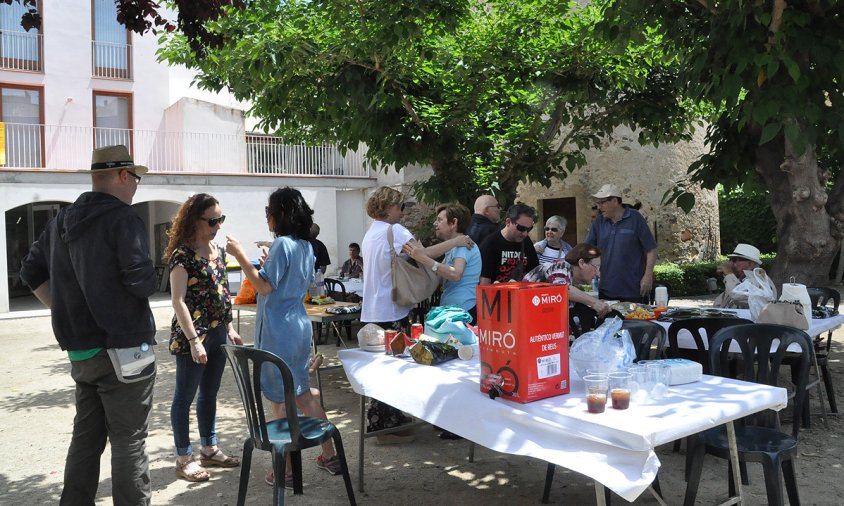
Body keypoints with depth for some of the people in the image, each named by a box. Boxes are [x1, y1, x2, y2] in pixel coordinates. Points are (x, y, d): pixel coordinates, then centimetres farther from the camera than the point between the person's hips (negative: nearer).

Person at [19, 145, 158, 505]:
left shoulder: (62, 220, 11)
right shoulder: (123, 218, -14)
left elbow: (30, 271, 18)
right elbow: (141, 281, -21)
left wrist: (63, 308, 17)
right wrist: (152, 281, 1)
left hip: (80, 350, 8)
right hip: (123, 350, -7)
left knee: (86, 437, 18)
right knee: (129, 441, 2)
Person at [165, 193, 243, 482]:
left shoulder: (217, 250, 9)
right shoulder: (182, 254, -14)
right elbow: (178, 301, -17)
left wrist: (229, 328, 14)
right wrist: (194, 341, -20)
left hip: (217, 334, 8)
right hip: (192, 336, -8)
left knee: (210, 394, 17)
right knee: (185, 397, 6)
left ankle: (209, 449, 30)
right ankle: (184, 459, 17)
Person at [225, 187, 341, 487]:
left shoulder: (282, 244, -15)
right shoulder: (306, 246, 11)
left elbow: (264, 286, -17)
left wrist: (240, 255, -13)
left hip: (278, 330, -9)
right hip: (299, 326, 9)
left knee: (280, 400, 2)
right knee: (303, 393, 17)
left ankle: (287, 470, 11)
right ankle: (329, 455, 24)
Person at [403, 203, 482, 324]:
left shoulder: (463, 244, -11)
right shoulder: (454, 247, 22)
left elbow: (455, 274, -29)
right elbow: (439, 276, 19)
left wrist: (423, 258, -31)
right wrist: (422, 252, 12)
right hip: (451, 310, 10)